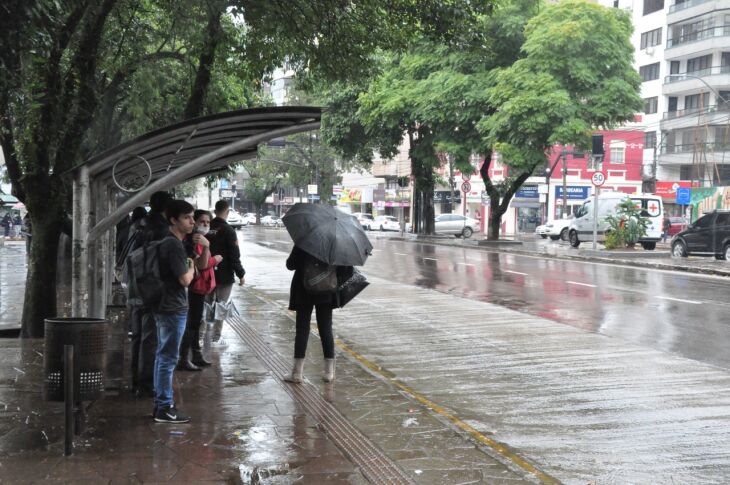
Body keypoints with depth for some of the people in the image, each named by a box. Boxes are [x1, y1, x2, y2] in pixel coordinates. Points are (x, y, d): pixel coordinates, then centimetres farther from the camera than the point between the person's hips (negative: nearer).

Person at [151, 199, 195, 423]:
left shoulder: (167, 243, 13)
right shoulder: (174, 246, -18)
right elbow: (185, 279, -20)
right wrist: (191, 268, -2)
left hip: (165, 307, 11)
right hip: (173, 309, -11)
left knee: (163, 356, 16)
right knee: (168, 358, -5)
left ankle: (161, 403, 24)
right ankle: (165, 408, -1)